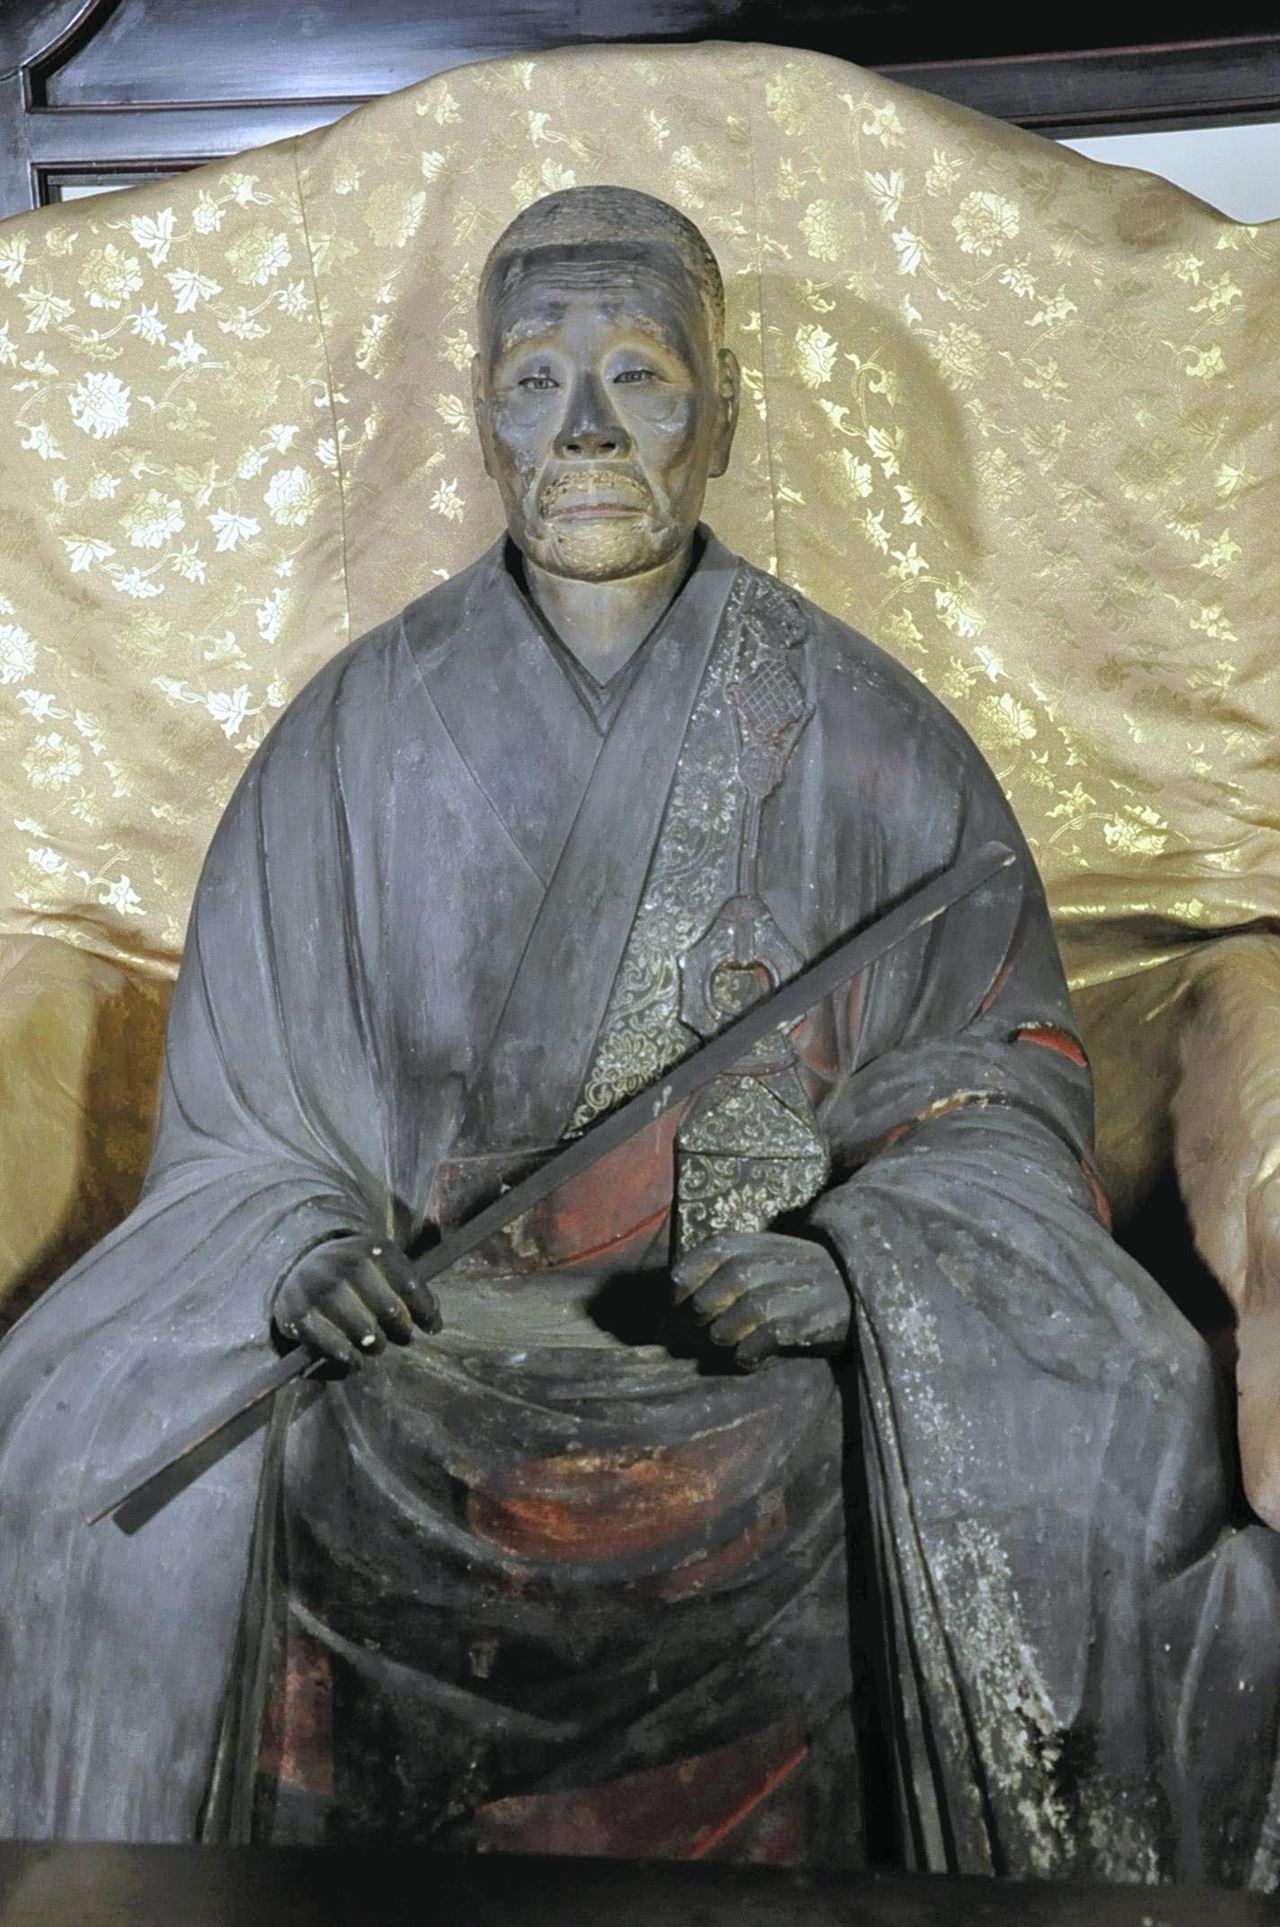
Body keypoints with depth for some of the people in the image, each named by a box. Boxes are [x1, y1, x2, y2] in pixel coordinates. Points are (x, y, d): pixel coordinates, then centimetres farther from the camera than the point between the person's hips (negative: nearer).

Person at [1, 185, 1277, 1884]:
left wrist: (852, 1258, -13)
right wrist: (309, 1240, -12)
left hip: (764, 1360, 0)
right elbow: (246, 1098, 8)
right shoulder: (361, 730, 6)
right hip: (421, 1349, 1)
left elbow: (998, 1066, 4)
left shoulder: (860, 738, 3)